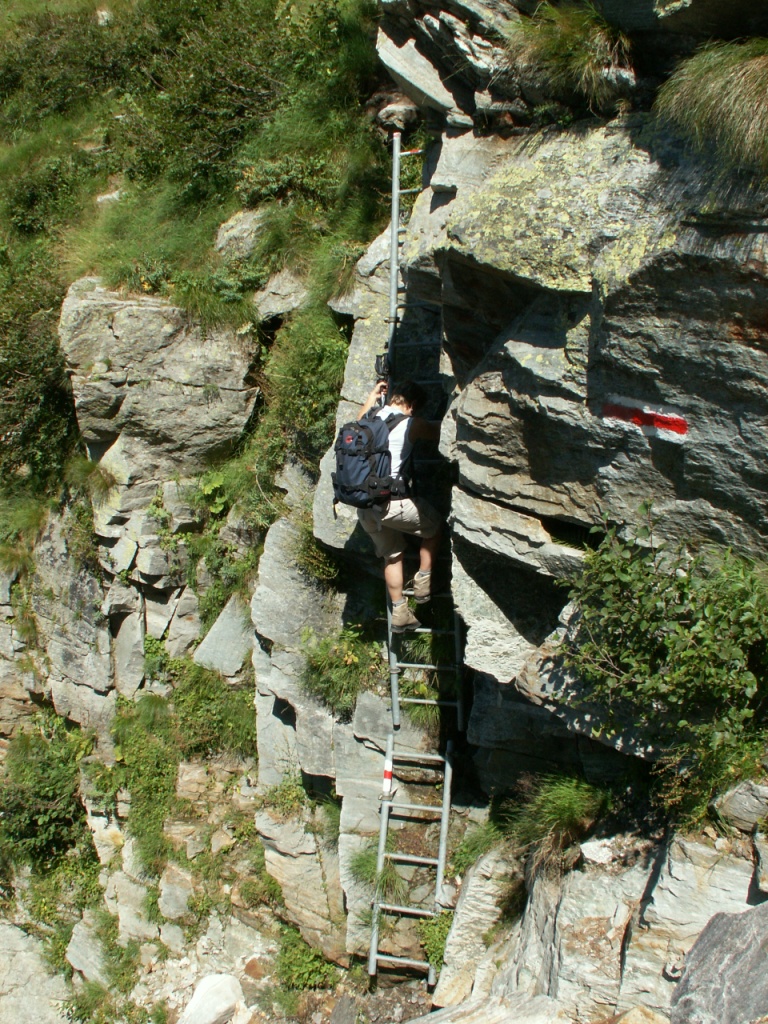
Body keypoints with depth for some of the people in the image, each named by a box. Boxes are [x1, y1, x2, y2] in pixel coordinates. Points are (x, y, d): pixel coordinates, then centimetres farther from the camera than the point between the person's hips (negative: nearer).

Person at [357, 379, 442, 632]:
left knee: (393, 554, 20)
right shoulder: (411, 424, -4)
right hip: (390, 500, -7)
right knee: (433, 525, 19)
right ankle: (423, 583, 20)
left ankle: (399, 613, 22)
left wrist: (373, 395, 49)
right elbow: (439, 431, 11)